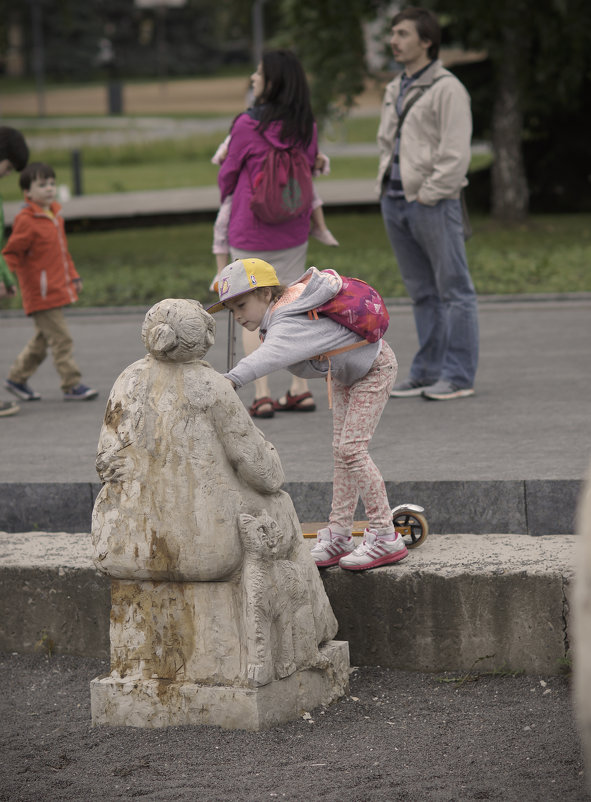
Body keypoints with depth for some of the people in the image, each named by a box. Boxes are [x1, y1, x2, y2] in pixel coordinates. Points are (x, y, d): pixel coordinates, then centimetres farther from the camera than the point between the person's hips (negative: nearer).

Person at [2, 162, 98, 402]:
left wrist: (73, 276, 25)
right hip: (41, 293, -9)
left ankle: (17, 378, 28)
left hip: (59, 290, 9)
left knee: (42, 339, 16)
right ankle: (72, 386, -2)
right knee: (61, 340, -7)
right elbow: (11, 253, -12)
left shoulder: (55, 216, 12)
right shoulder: (26, 221, -14)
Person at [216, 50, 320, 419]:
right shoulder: (307, 127, -3)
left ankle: (262, 395, -4)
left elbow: (227, 174, -3)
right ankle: (301, 389, 13)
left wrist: (228, 198, 18)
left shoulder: (248, 125, -16)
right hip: (294, 232, 4)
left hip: (251, 232, -4)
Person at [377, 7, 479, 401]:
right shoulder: (395, 90, 17)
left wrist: (428, 195, -15)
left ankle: (459, 376, -2)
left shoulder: (447, 89, -9)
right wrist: (386, 185, 13)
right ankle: (427, 371, 16)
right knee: (422, 292, 12)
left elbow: (455, 154, -14)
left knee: (454, 290, -3)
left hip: (433, 203, -8)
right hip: (395, 202, 8)